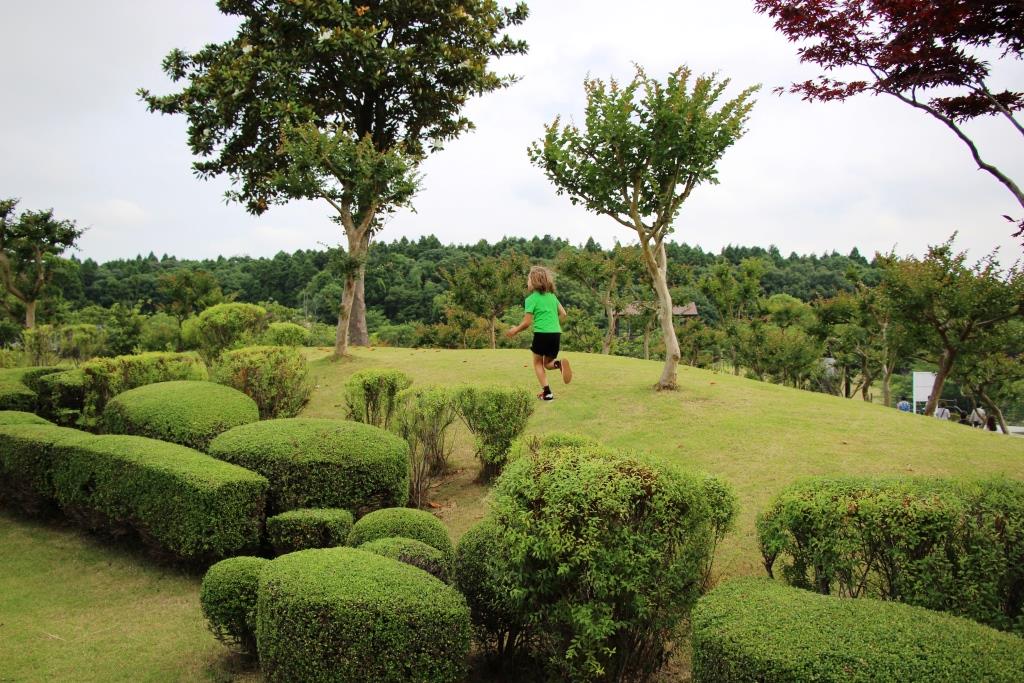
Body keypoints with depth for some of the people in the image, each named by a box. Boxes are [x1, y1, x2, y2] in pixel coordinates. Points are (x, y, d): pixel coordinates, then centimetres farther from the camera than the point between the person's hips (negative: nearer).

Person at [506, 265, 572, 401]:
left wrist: (515, 331, 10)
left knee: (538, 363, 14)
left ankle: (547, 392, 3)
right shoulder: (552, 296, 13)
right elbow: (563, 314, 11)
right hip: (556, 333, 5)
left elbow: (527, 323, -6)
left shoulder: (531, 299, -4)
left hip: (541, 333, -5)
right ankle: (559, 363, -16)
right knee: (548, 363, 20)